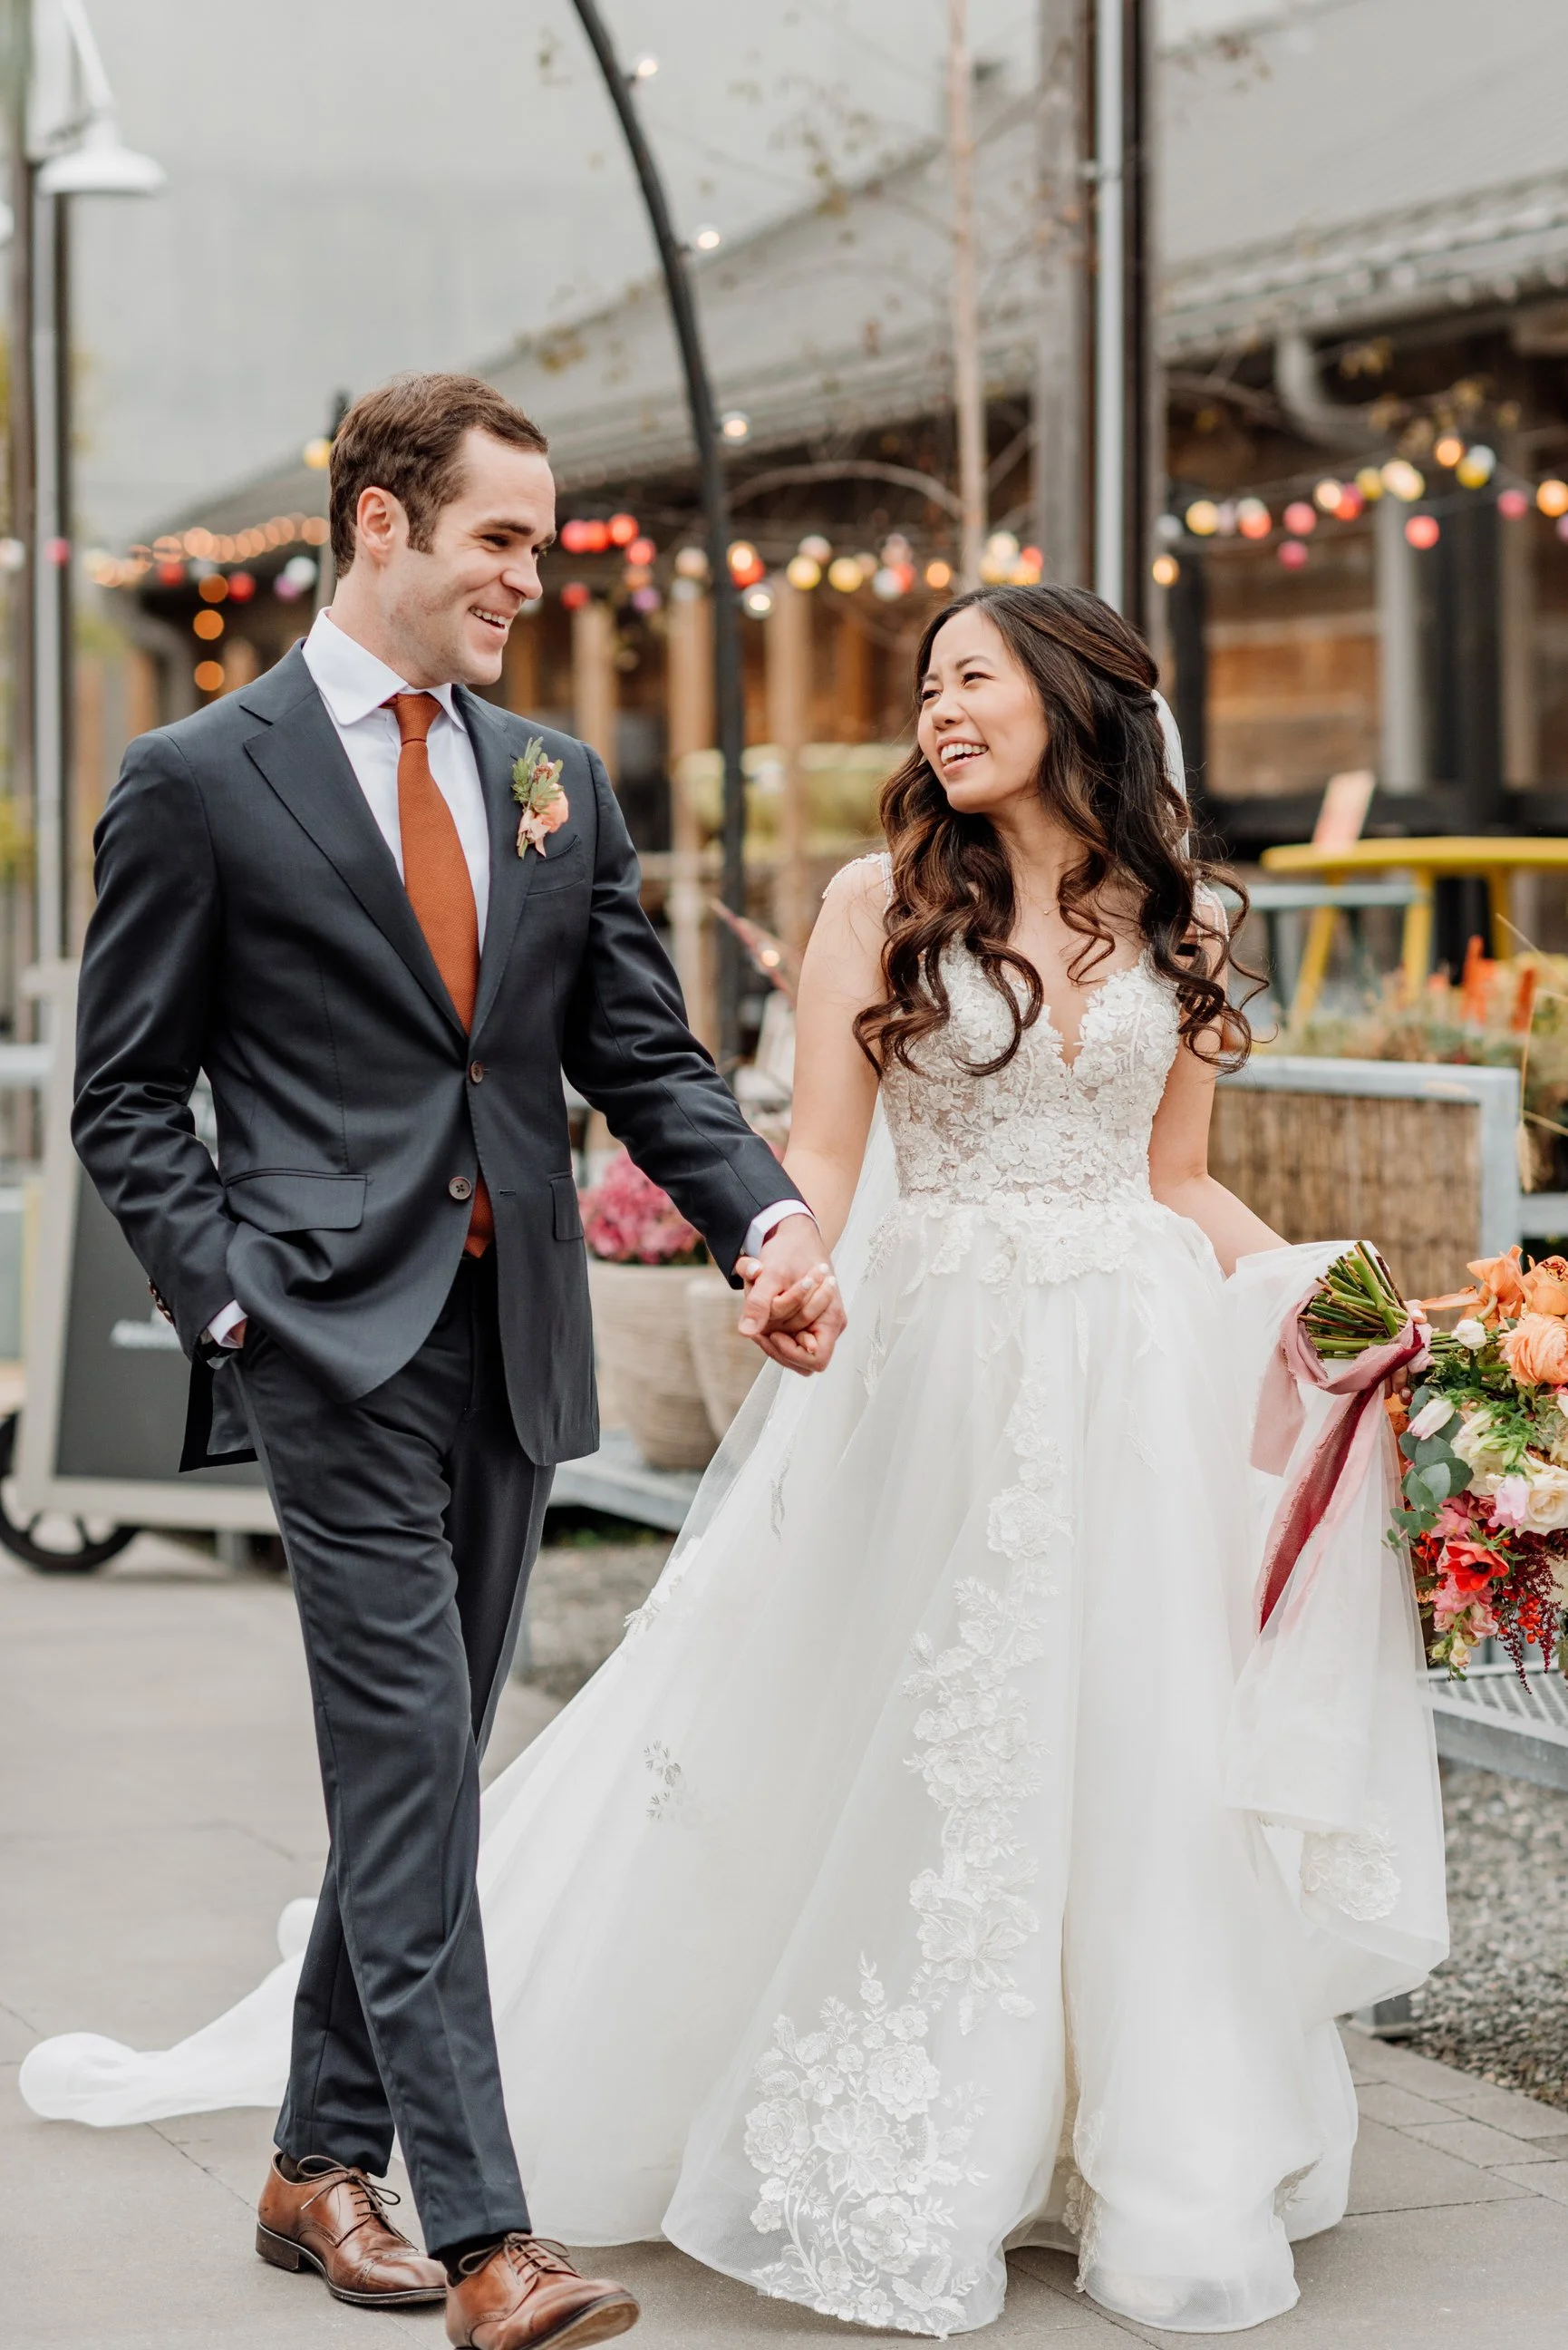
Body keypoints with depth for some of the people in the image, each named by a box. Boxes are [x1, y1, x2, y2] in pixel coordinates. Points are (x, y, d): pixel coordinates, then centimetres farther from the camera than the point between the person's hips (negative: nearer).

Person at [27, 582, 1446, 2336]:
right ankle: (900, 2182, 11)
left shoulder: (1178, 924, 9)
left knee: (1136, 1753, 5)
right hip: (935, 1365, -2)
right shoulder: (883, 901, 1)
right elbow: (818, 1159, -4)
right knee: (912, 1750, 0)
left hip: (1136, 1377, 3)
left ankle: (1153, 2162, 19)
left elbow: (1180, 1185, 14)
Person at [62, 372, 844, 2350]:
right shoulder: (201, 779, -2)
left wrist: (767, 1218, -5)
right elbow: (124, 1096, 0)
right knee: (410, 1772, -9)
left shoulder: (556, 782, 13)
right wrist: (231, 1303, -11)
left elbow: (644, 1054, 12)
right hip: (335, 1336, -6)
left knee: (422, 1767, 12)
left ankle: (325, 2164, 26)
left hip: (514, 1336, 6)